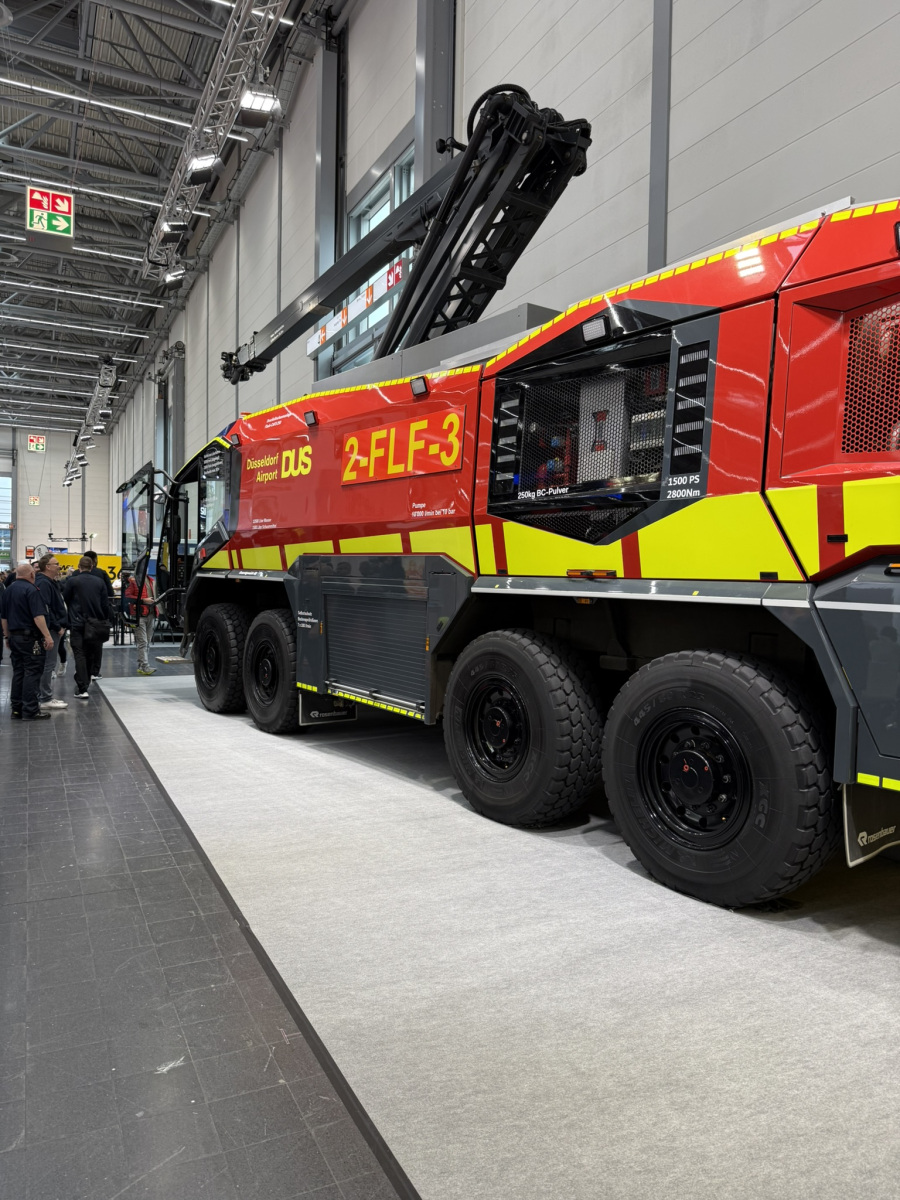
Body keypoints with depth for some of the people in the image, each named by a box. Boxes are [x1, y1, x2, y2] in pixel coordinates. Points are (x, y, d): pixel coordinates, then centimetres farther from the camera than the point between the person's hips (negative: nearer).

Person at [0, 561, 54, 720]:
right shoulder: (31, 589, -13)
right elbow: (38, 616, -21)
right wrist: (47, 636, -21)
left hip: (14, 637, 8)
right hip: (30, 637, -8)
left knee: (18, 672, 13)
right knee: (32, 673, -5)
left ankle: (16, 709, 15)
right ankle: (30, 711, -5)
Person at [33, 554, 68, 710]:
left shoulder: (49, 582, 17)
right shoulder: (43, 583, -15)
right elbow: (45, 608, -22)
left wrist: (60, 625, 14)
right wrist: (57, 627, -17)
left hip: (53, 628, 10)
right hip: (50, 629, -10)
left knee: (47, 664, 14)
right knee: (48, 664, -5)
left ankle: (44, 696, 20)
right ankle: (45, 699, -1)